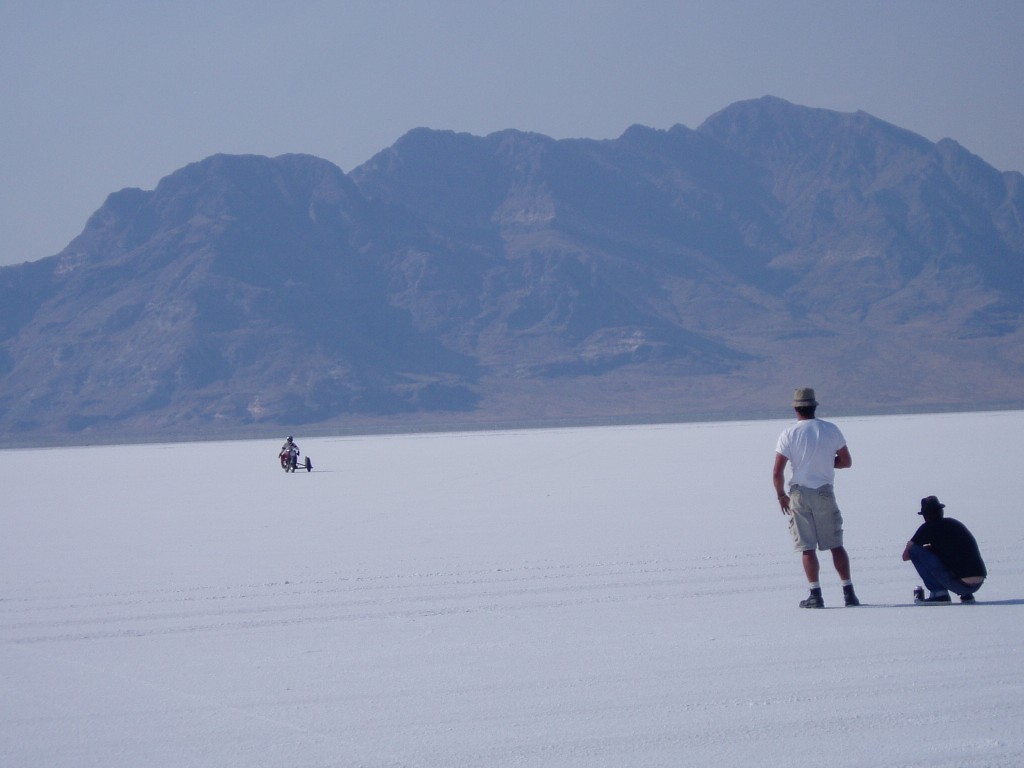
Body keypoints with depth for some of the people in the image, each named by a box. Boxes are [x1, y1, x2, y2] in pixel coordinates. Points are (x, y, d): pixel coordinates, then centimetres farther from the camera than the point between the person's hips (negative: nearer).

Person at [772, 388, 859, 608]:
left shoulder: (789, 434, -7)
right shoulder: (831, 430, -1)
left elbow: (777, 472, -9)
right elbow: (846, 461, 6)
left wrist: (781, 495, 5)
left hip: (799, 494, -2)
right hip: (825, 493, 2)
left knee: (807, 548, 3)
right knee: (835, 545, 9)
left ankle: (816, 594, -2)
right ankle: (848, 592, 6)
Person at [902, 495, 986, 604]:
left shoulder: (928, 527, 1)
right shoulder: (957, 524, 19)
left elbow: (905, 555, 7)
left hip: (958, 585, -7)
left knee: (914, 550, 0)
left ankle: (939, 593, -2)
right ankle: (966, 595, 20)